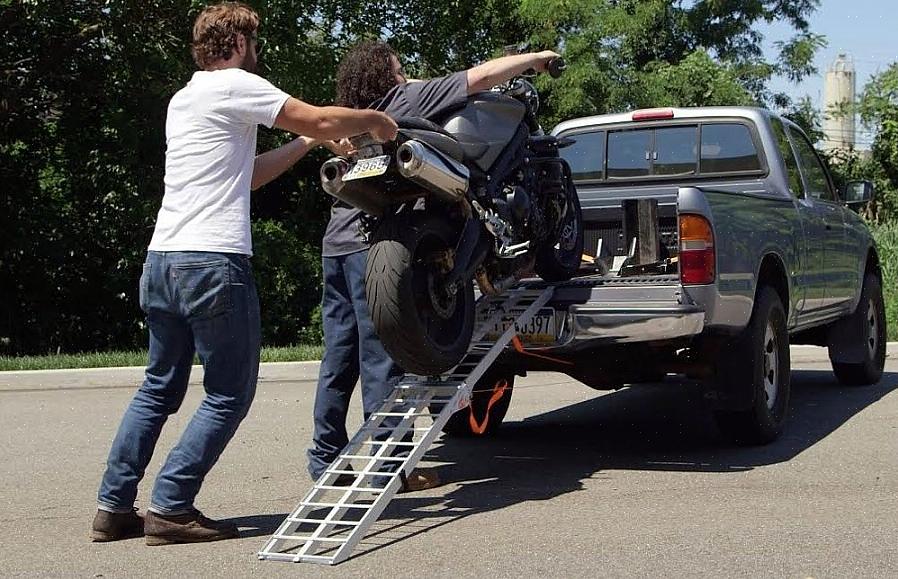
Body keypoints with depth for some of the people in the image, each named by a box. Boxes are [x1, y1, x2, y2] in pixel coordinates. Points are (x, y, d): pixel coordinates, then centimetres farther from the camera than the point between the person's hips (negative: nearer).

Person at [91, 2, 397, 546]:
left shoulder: (183, 100, 23)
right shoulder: (235, 86, -3)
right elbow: (321, 118, -8)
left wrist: (308, 141, 25)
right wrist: (375, 119, 10)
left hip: (162, 260, 9)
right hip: (214, 262, -9)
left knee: (158, 389, 17)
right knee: (229, 396, 1)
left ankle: (114, 507, 17)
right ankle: (171, 509, -3)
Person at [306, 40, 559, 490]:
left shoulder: (353, 118, 23)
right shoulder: (407, 97, 1)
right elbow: (483, 76, 0)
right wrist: (535, 58, 12)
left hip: (337, 245, 8)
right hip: (374, 242, -8)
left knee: (339, 358, 11)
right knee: (382, 359, -6)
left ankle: (325, 459, 16)